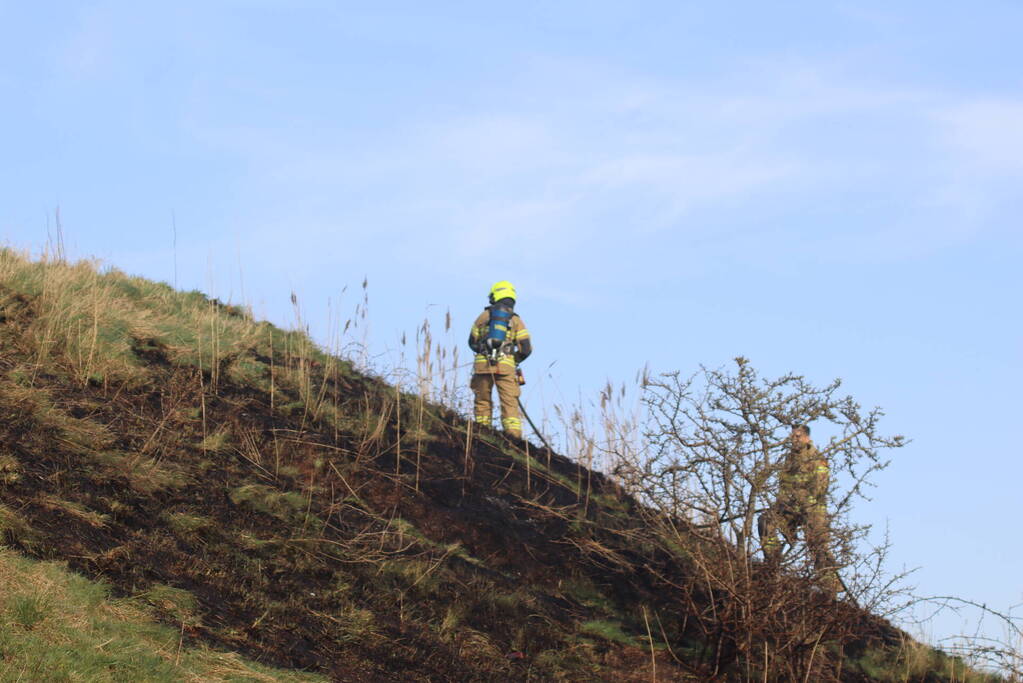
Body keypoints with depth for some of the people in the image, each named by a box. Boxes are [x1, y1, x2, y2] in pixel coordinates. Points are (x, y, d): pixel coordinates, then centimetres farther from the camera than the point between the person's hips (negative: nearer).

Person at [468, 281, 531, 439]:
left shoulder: (484, 316, 11)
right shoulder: (516, 320, 9)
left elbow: (472, 342, 16)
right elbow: (526, 348, 2)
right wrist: (515, 360, 20)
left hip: (483, 365, 1)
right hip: (506, 366, -1)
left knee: (483, 401, 11)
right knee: (510, 402, -3)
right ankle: (514, 432, -16)